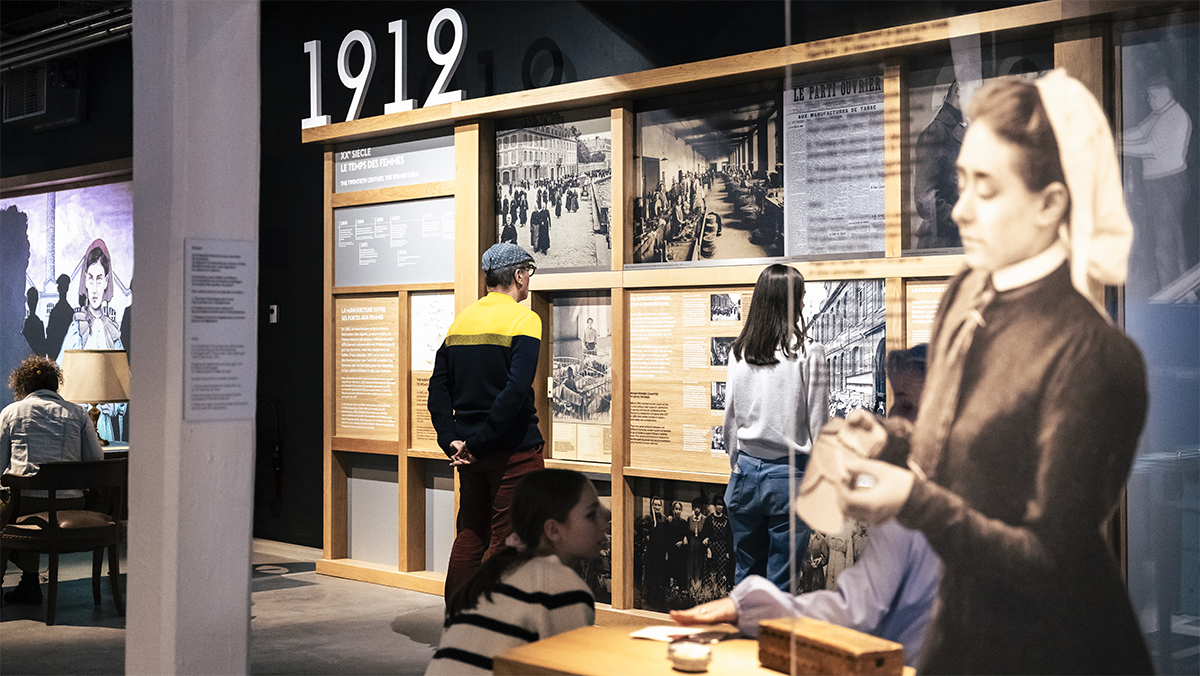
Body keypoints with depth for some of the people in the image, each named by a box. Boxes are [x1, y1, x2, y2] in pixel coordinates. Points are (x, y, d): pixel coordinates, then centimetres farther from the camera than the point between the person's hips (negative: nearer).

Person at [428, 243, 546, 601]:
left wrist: (451, 440, 0)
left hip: (470, 453, 7)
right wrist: (480, 441, -17)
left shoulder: (461, 320, 10)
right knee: (505, 541, 0)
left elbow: (438, 386, 6)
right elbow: (516, 390, -21)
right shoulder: (523, 320, -10)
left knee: (469, 537, 15)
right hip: (513, 450, -6)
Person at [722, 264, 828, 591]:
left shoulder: (739, 350, 1)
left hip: (747, 470, 4)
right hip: (789, 473, -4)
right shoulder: (808, 352, -10)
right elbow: (817, 423, -7)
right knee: (780, 583, 4)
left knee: (745, 575, 14)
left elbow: (730, 418, 7)